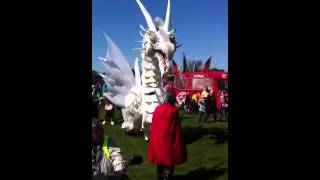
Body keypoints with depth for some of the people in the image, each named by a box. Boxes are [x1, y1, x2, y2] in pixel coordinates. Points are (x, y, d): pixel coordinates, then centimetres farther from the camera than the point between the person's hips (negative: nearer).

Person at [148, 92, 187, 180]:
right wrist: (179, 143, -3)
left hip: (158, 140, 5)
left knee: (160, 158, 21)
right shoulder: (173, 111, -16)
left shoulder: (157, 109, -3)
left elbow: (153, 126, 4)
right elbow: (177, 129, -13)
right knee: (169, 159, 9)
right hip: (169, 140, -5)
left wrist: (154, 139, 15)